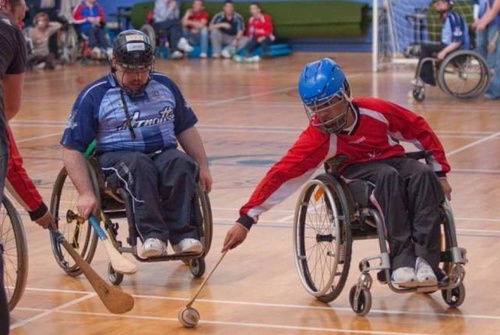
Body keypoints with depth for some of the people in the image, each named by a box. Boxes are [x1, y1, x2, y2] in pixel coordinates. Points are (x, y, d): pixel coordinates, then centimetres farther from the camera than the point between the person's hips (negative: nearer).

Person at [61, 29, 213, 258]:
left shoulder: (164, 85, 15)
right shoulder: (94, 95, 1)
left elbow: (186, 128, 24)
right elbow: (72, 148, -2)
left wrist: (203, 167, 13)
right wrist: (86, 194, -12)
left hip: (164, 154, 3)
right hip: (116, 158, -3)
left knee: (182, 164, -32)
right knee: (139, 165, -38)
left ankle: (182, 234, -34)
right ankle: (152, 235, -44)